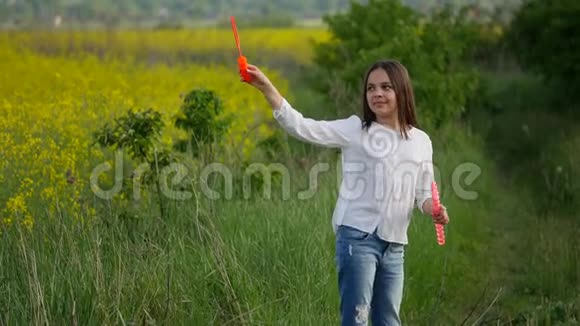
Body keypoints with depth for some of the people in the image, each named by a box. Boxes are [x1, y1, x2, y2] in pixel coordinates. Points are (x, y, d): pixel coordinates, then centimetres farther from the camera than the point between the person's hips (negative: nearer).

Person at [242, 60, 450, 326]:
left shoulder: (420, 141, 10)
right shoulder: (354, 130, -1)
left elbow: (423, 194, 17)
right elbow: (302, 128, -10)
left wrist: (434, 210, -7)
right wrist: (267, 88, -20)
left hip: (394, 245, 4)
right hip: (358, 236, -4)